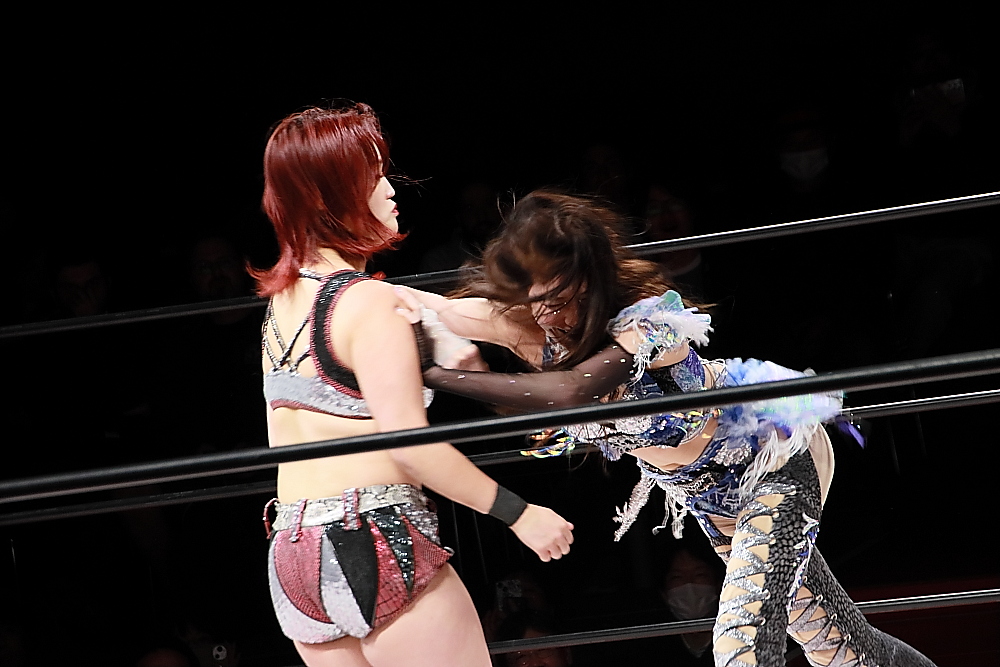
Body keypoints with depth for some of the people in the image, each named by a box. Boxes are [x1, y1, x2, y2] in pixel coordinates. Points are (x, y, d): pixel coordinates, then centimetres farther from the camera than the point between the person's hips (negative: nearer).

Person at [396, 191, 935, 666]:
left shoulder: (646, 320, -36)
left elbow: (568, 392, -52)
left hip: (774, 460, -7)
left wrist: (435, 375, -54)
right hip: (707, 491, 7)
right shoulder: (534, 327, -17)